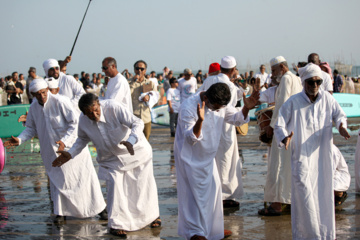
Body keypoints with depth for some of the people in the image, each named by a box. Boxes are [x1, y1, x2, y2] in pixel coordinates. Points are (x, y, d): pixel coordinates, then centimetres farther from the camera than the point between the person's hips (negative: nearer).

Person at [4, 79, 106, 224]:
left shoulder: (60, 102, -19)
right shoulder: (33, 108, -1)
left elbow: (75, 123, -19)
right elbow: (31, 129, 11)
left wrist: (64, 141, -30)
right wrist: (19, 140, -7)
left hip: (71, 146, -4)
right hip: (52, 151, 4)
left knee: (84, 176, 3)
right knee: (57, 179, 4)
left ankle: (99, 208, 19)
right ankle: (61, 213, 13)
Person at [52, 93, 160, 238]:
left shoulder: (114, 107, -31)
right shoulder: (83, 121, -14)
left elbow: (137, 123, -32)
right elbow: (83, 139, 7)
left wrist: (131, 141, -49)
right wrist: (70, 154, -7)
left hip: (135, 150, -3)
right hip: (111, 159, 3)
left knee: (143, 184, 8)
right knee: (114, 185, -12)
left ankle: (152, 215, 32)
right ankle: (117, 224, 1)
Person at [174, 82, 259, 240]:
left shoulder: (220, 104, -6)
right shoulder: (189, 107, -27)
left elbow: (237, 118, 7)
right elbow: (191, 138, -29)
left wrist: (246, 108, -14)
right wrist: (200, 120, -46)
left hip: (207, 156, 7)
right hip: (190, 157, -7)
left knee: (213, 189, 10)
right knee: (194, 193, -5)